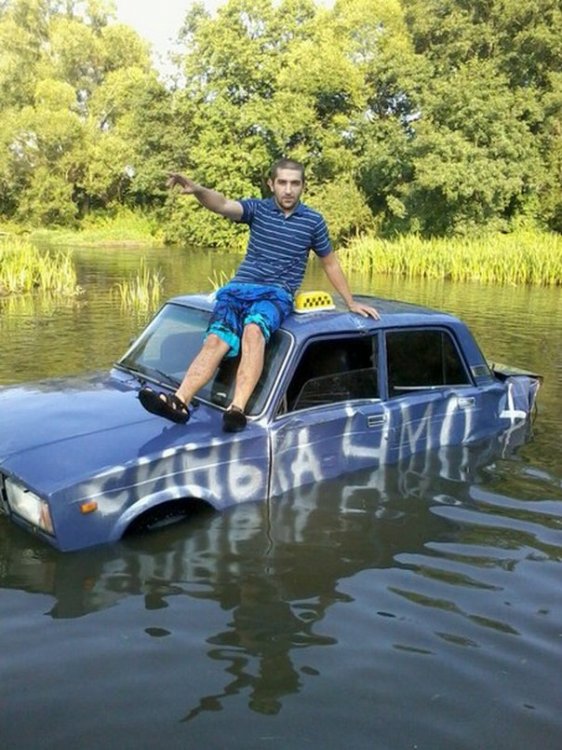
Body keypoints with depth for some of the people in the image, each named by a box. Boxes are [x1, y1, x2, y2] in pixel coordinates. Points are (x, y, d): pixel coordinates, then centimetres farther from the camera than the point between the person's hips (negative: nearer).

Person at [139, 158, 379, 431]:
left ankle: (237, 409, -50)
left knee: (253, 329, -36)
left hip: (277, 294, -2)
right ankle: (180, 402, -40)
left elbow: (330, 263, 21)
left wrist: (351, 303, 22)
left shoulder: (313, 221, 9)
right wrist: (197, 190, -33)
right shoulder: (258, 208, 9)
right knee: (216, 341, -25)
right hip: (239, 288, 2)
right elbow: (223, 205, -11)